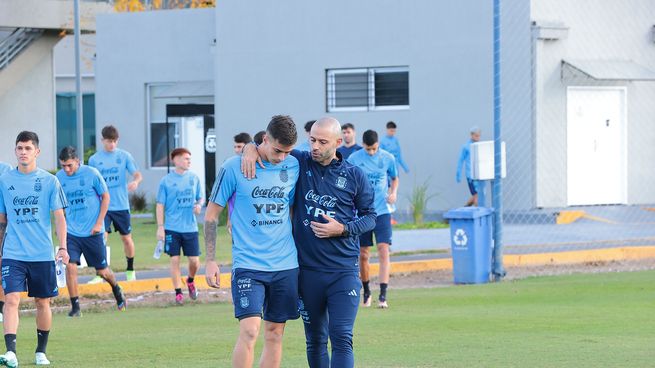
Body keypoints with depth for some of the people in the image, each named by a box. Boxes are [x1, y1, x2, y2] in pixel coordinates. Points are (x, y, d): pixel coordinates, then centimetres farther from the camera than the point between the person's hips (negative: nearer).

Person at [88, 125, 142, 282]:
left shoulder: (124, 156, 0)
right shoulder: (94, 159, 2)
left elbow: (137, 174, -4)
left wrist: (135, 181, -26)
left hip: (121, 205, 1)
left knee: (126, 238, 10)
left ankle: (130, 270, 29)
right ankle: (100, 274, -11)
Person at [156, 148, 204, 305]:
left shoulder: (194, 178, 6)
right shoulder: (166, 180, -2)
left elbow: (200, 197, 16)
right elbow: (160, 205, 0)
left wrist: (199, 205, -8)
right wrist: (160, 227, -6)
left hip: (190, 227, 2)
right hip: (172, 228, -2)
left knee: (194, 261, 0)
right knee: (175, 260, -3)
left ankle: (190, 280, 31)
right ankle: (178, 293, 9)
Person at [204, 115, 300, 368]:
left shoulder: (293, 166, 5)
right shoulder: (234, 167, -7)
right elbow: (211, 214, 0)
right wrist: (210, 261, -3)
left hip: (286, 265, 4)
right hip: (248, 264, -4)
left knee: (274, 334, 7)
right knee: (249, 331, -16)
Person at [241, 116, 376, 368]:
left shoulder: (354, 175, 1)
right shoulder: (299, 164, 4)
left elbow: (370, 216, 8)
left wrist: (342, 229, -9)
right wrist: (251, 148, -8)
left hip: (344, 271, -2)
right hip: (307, 270, 2)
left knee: (342, 339, -12)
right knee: (315, 340, 11)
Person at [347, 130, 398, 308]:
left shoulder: (388, 158, 0)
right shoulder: (354, 159, -2)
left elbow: (394, 178, 16)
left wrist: (393, 192, -3)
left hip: (382, 211, -1)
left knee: (383, 251, -13)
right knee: (363, 255, 6)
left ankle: (383, 296, -16)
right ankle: (366, 292, 24)